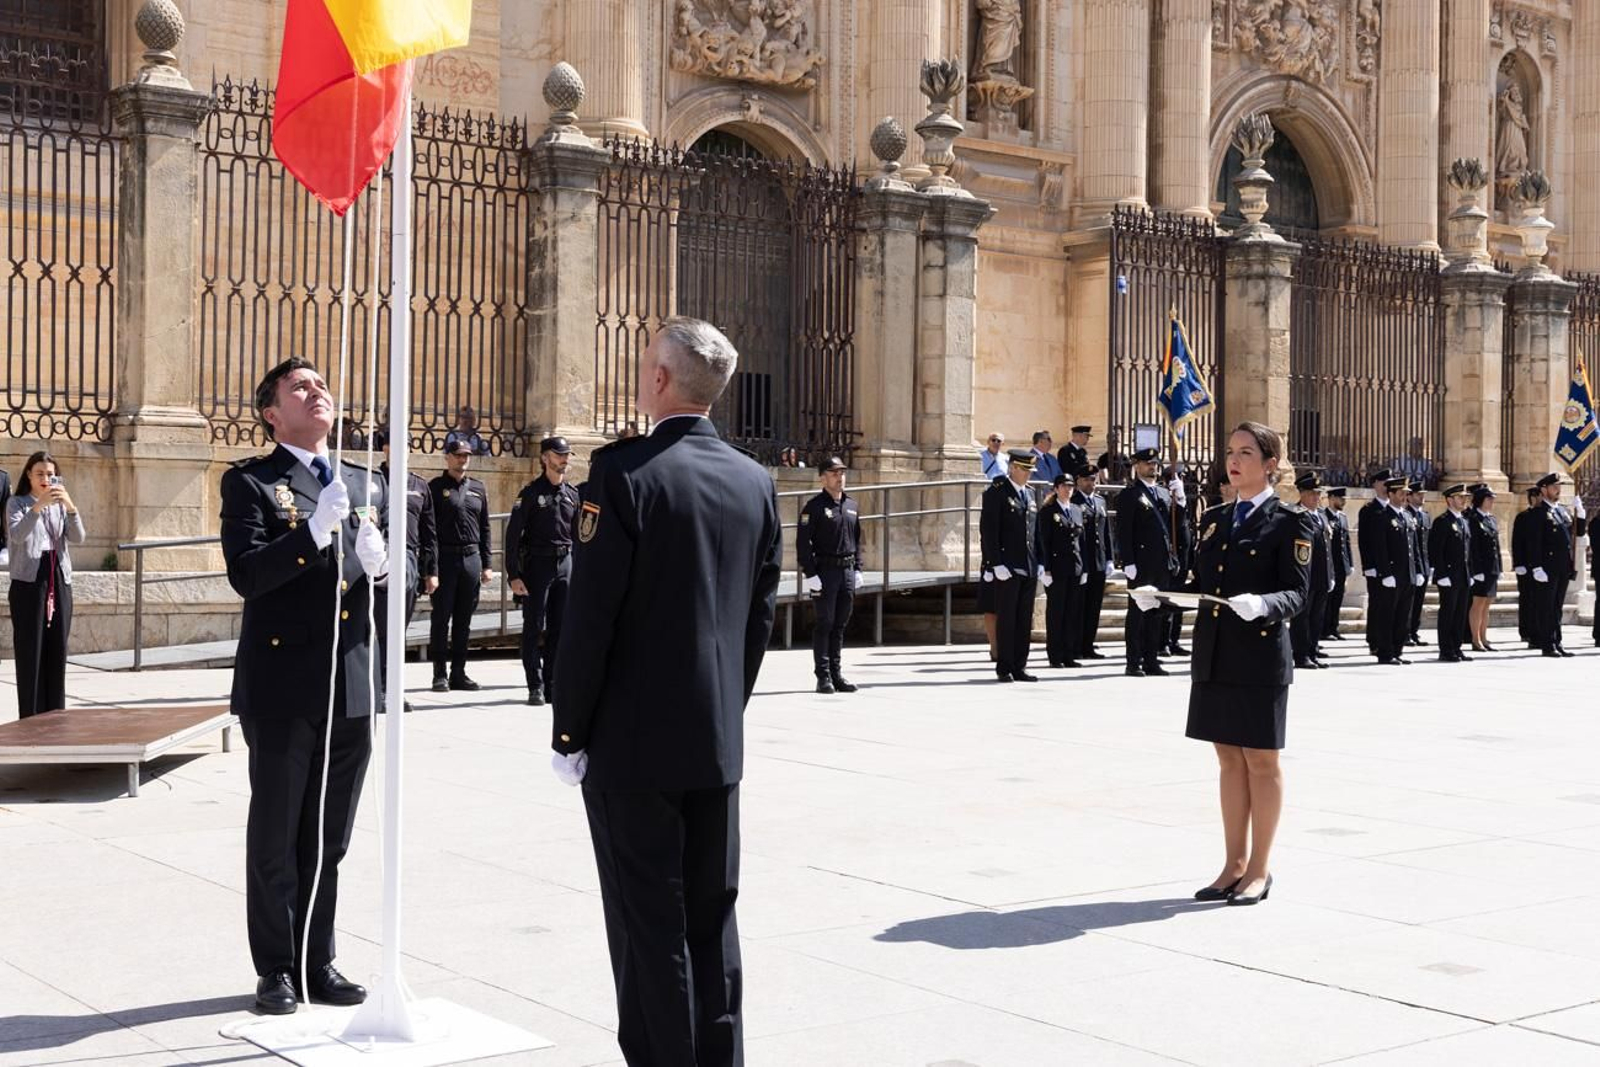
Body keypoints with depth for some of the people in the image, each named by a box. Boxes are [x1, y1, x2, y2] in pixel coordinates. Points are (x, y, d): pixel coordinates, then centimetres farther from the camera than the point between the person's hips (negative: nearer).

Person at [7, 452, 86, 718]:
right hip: (28, 581, -4)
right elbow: (17, 535, -17)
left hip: (59, 581, 4)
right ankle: (30, 718, -3)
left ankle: (55, 715, 9)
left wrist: (70, 506, -16)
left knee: (57, 649, 4)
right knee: (30, 650, -5)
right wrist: (39, 505, -28)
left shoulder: (60, 505, 14)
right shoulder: (17, 503, 2)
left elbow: (78, 538, -1)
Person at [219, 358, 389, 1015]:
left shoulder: (367, 484, 15)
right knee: (275, 838, 6)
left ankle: (317, 962, 23)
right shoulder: (251, 482, -2)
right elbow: (246, 575, -15)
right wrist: (313, 533, -27)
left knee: (329, 839, 13)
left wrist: (381, 562, -8)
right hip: (282, 688, -5)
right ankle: (276, 969, 16)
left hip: (351, 686, 5)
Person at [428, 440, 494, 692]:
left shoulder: (479, 489, 14)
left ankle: (458, 673, 13)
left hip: (471, 558, 4)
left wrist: (487, 564, 11)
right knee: (441, 617, -1)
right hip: (445, 558, -4)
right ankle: (440, 674, 4)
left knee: (464, 620, 7)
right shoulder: (436, 487, 0)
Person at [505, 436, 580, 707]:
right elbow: (513, 535, -7)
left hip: (566, 566, 5)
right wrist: (513, 575, -13)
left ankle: (553, 684, 13)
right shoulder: (531, 492, -4)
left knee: (560, 629, 6)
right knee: (534, 628, -1)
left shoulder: (572, 494, 11)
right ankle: (536, 687, 3)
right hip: (537, 565, -4)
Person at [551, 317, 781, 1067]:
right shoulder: (755, 482, 5)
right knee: (712, 917, 14)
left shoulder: (625, 471, -14)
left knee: (649, 925, 2)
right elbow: (761, 613, 10)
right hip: (719, 740, 6)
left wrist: (569, 733, -7)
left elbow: (590, 614, -15)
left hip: (633, 740, -6)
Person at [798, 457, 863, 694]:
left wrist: (857, 569, 13)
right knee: (824, 624, -3)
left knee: (840, 625, 9)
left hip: (847, 571, 6)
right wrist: (810, 574, -15)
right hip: (825, 571, -6)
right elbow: (803, 543, -10)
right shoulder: (814, 506, -6)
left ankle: (837, 675, 15)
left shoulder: (852, 505, 14)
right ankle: (823, 677, 0)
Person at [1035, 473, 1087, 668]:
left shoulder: (1078, 511, 14)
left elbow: (1082, 541, 14)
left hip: (1076, 569, 5)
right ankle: (1055, 657, 4)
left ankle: (1069, 655, 11)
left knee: (1074, 613, 5)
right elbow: (1043, 542, -7)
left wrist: (1084, 569, 9)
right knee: (1056, 613, 0)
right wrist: (1046, 570, -13)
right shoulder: (1047, 512, -2)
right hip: (1056, 569, -5)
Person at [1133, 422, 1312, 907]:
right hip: (1214, 655, 6)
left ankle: (1259, 868, 14)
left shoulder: (1290, 521, -4)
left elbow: (1297, 593, -10)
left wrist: (1262, 605, -29)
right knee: (1229, 759, 12)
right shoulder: (1214, 518, 14)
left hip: (1260, 657, -6)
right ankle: (1234, 864, 21)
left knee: (1261, 760, 4)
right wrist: (1160, 593, -2)